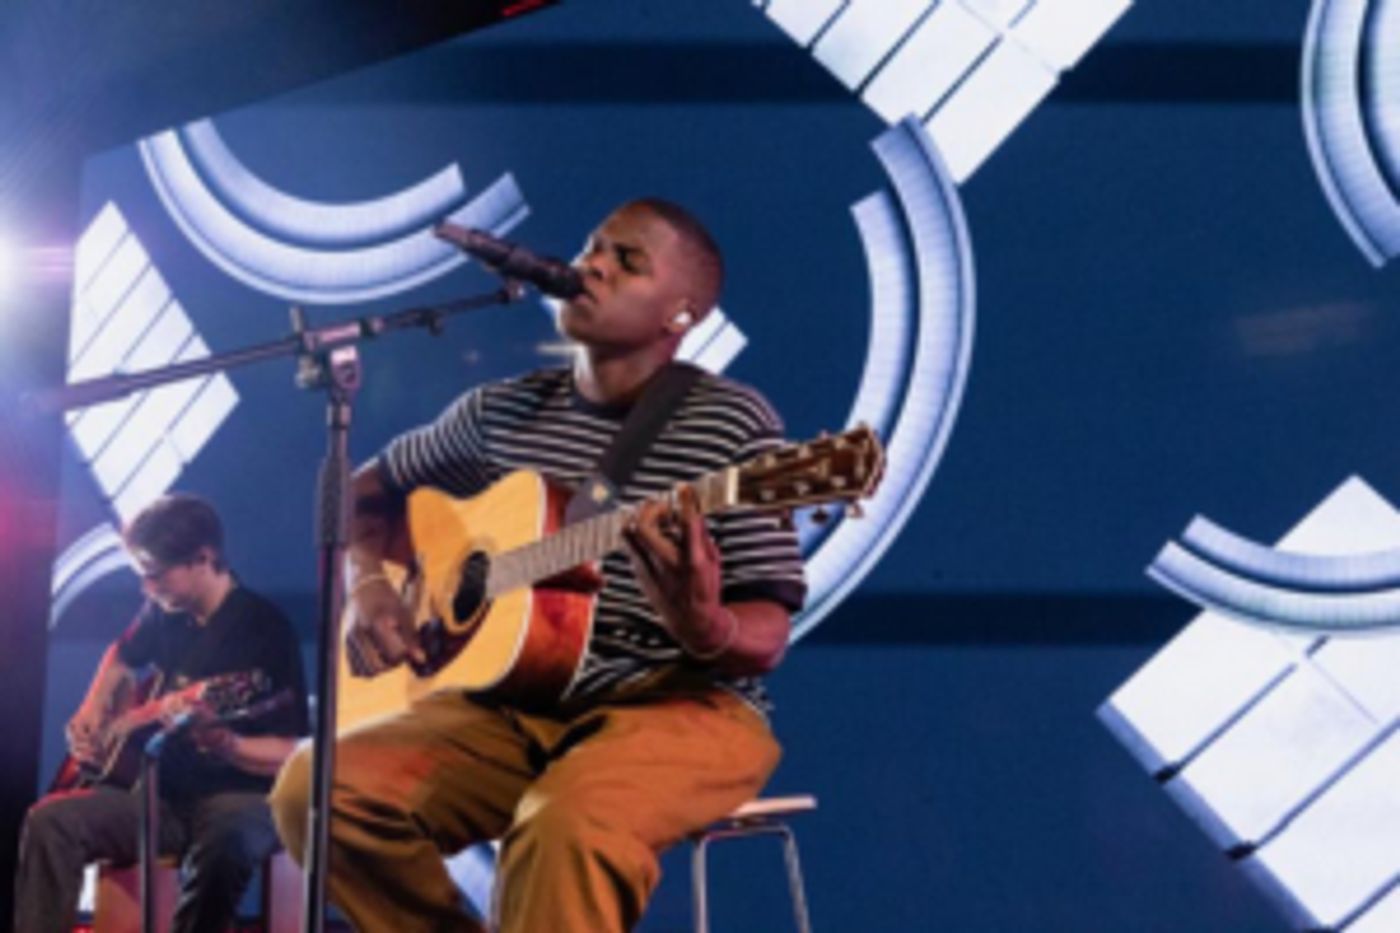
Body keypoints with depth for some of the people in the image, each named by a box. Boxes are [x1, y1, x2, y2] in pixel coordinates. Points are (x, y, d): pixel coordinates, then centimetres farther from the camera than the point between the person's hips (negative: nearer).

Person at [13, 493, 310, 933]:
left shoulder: (264, 628, -12)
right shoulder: (165, 612, 8)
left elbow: (292, 756, -16)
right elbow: (122, 656, 33)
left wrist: (217, 740, -34)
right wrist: (91, 711, 14)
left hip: (239, 794, -6)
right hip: (162, 790, 6)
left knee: (228, 841, -41)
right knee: (50, 822, -19)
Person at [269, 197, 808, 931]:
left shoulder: (732, 424, -5)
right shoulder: (503, 410, 11)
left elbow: (764, 641, -9)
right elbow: (370, 489, 25)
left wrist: (703, 626, -33)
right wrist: (366, 582, 5)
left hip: (683, 703, -5)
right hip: (517, 701, 5)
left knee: (566, 826, -38)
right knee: (317, 788, -18)